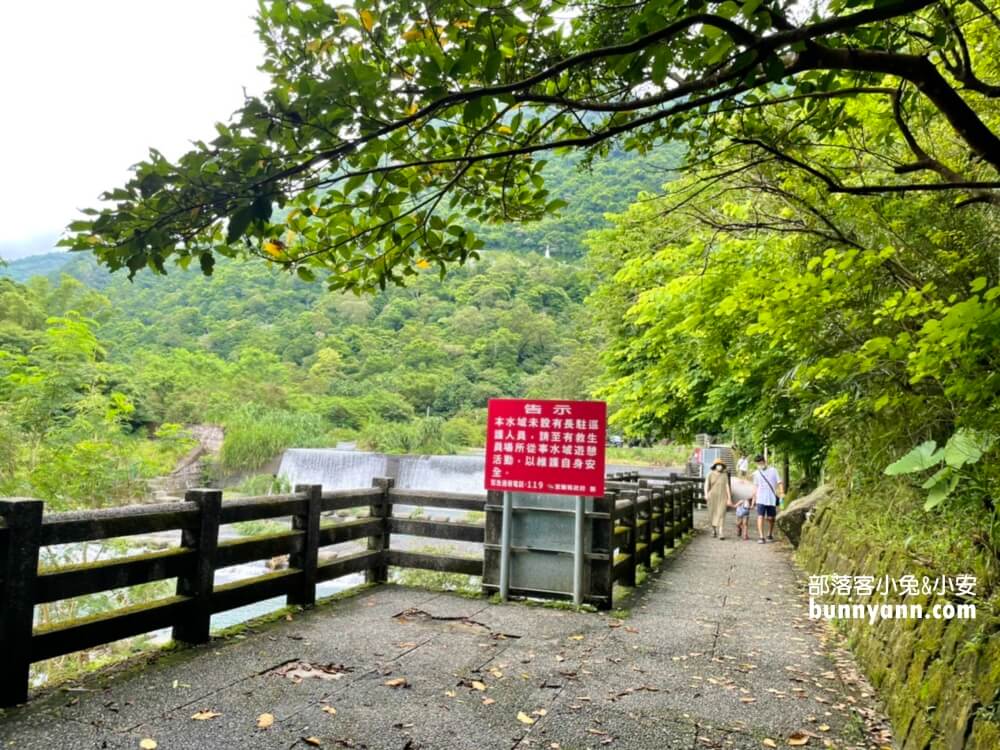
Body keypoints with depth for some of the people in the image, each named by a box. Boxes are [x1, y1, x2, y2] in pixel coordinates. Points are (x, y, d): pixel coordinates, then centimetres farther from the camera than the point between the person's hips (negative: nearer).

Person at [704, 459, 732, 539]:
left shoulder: (725, 475, 3)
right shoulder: (710, 474, -1)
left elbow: (727, 487, 2)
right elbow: (706, 485, -9)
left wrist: (729, 499, -1)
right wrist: (706, 494, -25)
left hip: (722, 497, 0)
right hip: (712, 497, 0)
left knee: (721, 514, -12)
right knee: (713, 514, 10)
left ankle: (720, 533, -17)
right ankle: (714, 529, 34)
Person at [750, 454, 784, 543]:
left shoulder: (773, 470, 1)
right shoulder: (756, 473, 8)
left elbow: (779, 482, 1)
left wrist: (782, 493, -12)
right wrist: (753, 498, 15)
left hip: (771, 499, -1)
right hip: (761, 499, 1)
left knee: (770, 518, 8)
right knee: (760, 517, -11)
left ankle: (770, 535, 29)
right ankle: (761, 537, -13)